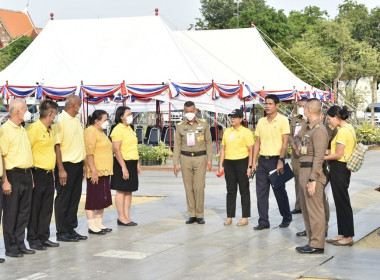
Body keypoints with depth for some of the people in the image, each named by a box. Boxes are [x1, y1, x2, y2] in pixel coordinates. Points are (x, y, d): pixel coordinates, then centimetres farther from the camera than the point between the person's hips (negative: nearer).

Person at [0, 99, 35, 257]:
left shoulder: (22, 130, 16)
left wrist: (30, 176, 16)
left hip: (26, 174, 8)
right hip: (13, 175, -8)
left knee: (24, 212, 10)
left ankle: (20, 244, 18)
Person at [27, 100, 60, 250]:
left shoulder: (51, 130, 13)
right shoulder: (34, 129, -14)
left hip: (49, 174, 8)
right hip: (38, 174, -8)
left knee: (47, 208, 12)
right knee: (34, 208, 0)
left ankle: (44, 237, 20)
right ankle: (33, 239, 7)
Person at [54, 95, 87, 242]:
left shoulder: (76, 120, 14)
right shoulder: (60, 120, -13)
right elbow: (57, 146, -16)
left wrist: (83, 164, 15)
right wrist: (61, 169, -19)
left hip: (77, 165, 8)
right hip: (66, 165, -8)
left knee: (74, 199, 12)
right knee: (63, 200, 1)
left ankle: (71, 229, 21)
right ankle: (62, 232, 7)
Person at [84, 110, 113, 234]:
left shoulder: (100, 132, 19)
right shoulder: (91, 132, -12)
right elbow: (89, 153, -20)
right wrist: (94, 171, -25)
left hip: (104, 171, 10)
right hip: (96, 173, -10)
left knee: (103, 199, 11)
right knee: (93, 199, -5)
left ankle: (99, 224, 18)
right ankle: (91, 226, -1)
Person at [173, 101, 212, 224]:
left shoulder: (203, 124, 4)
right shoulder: (180, 126, 6)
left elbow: (208, 142, 6)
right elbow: (177, 145, 7)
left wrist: (209, 159, -2)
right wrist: (176, 163, 3)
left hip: (200, 158, -1)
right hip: (185, 158, 1)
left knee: (199, 187, -7)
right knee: (188, 188, 2)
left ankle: (200, 215, 2)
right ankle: (192, 215, 8)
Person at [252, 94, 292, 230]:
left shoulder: (282, 120, -6)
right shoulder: (261, 121, 10)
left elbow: (285, 142, -10)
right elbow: (257, 142, 13)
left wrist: (280, 161, -18)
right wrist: (254, 162, 8)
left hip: (276, 159, -5)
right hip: (262, 160, 5)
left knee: (279, 191, 4)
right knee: (261, 192, 4)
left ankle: (286, 218, 21)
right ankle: (263, 221, 10)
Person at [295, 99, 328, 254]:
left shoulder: (319, 130, -15)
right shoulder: (310, 128, 17)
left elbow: (319, 157, -20)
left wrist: (312, 179, -23)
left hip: (313, 172, -11)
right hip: (305, 172, 11)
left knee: (315, 210, -6)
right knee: (306, 209, 15)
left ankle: (317, 245, -1)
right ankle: (312, 240, 23)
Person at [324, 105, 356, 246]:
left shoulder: (342, 131, -18)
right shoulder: (350, 128, 11)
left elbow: (338, 155, -19)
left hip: (339, 168, -10)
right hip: (344, 167, 10)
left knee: (342, 202, -2)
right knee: (340, 202, 15)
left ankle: (348, 237, 5)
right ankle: (342, 234, 22)